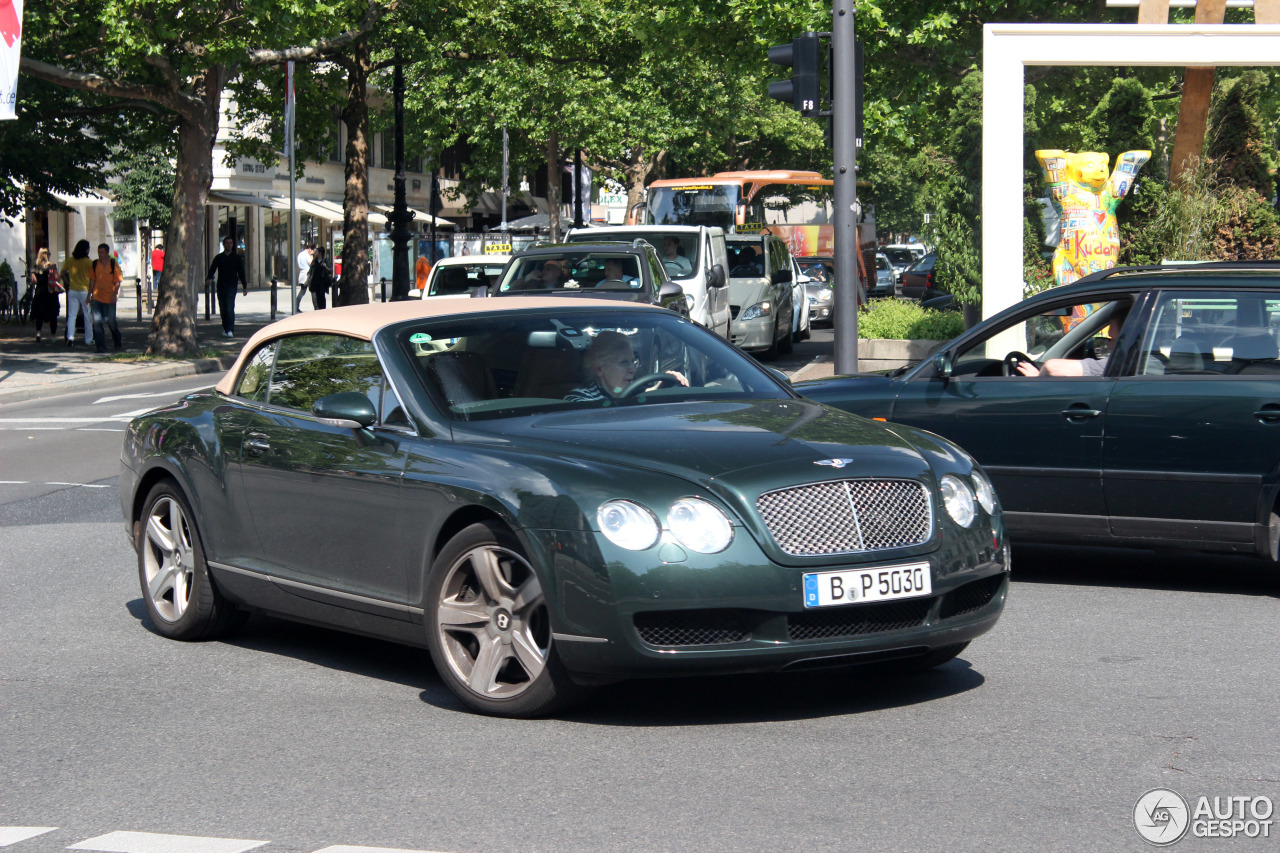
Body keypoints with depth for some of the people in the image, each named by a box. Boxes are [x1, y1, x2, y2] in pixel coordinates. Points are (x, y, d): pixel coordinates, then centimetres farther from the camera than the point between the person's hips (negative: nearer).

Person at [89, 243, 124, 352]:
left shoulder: (113, 264, -3)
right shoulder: (95, 264, 6)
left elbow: (118, 281, -3)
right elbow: (92, 280, 13)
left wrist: (115, 294, -14)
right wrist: (89, 295, 10)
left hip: (109, 297, -2)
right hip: (96, 297, 2)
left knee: (110, 321, 6)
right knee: (97, 322, -5)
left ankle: (117, 341, 32)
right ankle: (101, 346, -2)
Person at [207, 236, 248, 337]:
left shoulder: (237, 258, 9)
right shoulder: (218, 257, 10)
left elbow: (241, 272, 12)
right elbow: (212, 269, 1)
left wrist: (245, 286, 9)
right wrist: (209, 278, -19)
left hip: (231, 286, -2)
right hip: (221, 286, 2)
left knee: (230, 308, -14)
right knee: (222, 308, 6)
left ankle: (230, 330, -17)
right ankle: (225, 328, 19)